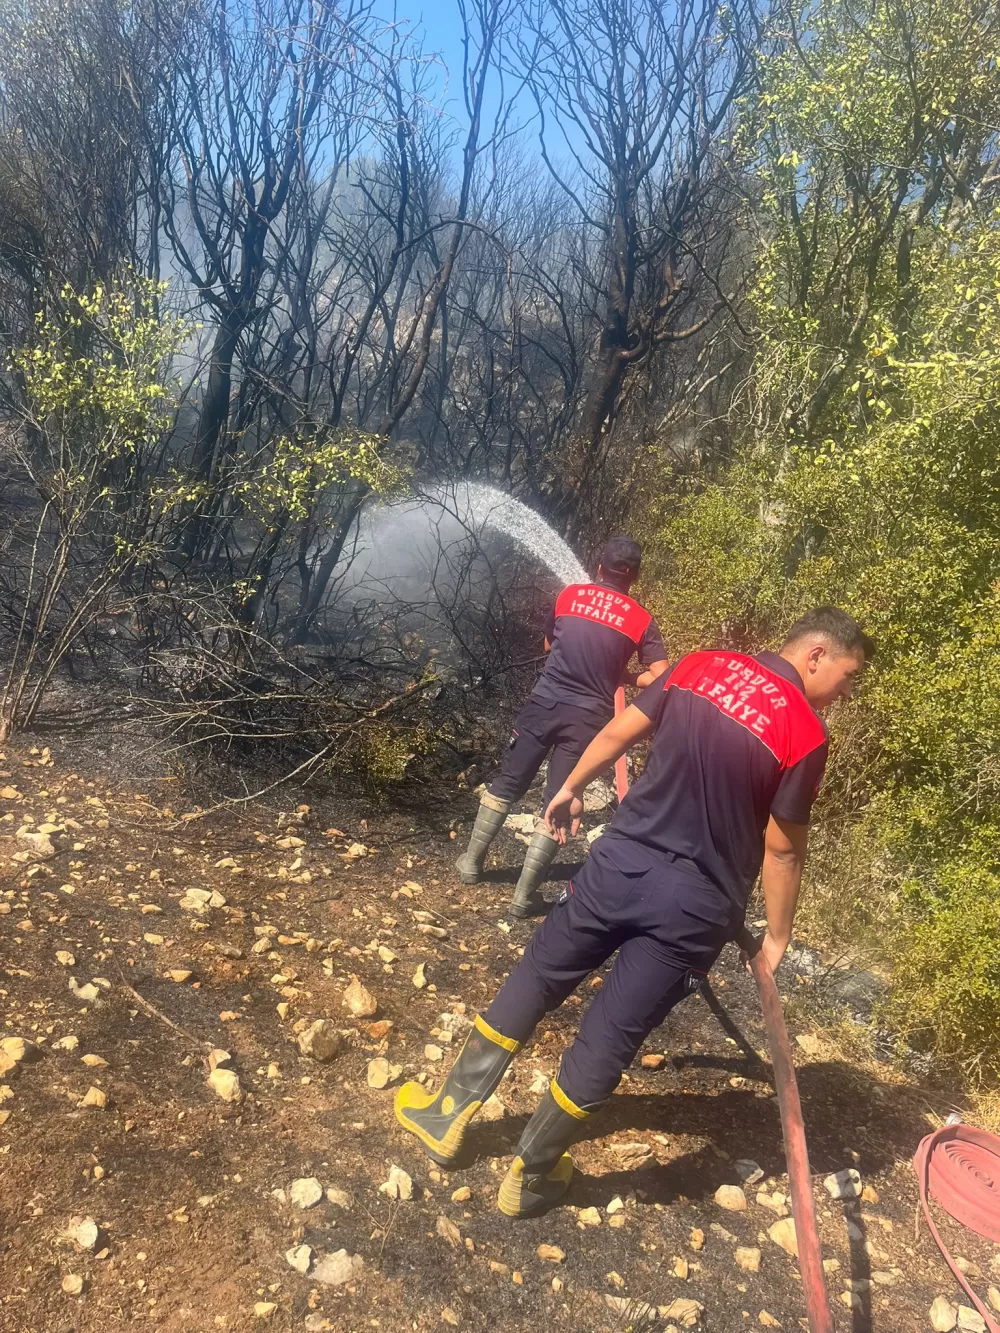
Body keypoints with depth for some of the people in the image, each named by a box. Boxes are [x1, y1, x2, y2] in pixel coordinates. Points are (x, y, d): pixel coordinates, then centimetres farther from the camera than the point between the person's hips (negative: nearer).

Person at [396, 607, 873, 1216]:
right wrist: (778, 936, 6)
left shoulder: (701, 665, 0)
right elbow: (782, 849, -7)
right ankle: (532, 1176, 26)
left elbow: (618, 733, 7)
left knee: (534, 982, 18)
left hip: (622, 863, 3)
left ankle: (448, 1114, 31)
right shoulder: (806, 736, -12)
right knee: (610, 1036, 9)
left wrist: (572, 787, 23)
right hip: (694, 910, -3)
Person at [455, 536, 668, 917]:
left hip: (544, 702, 2)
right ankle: (525, 893, 6)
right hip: (587, 717, -2)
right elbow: (661, 677, -4)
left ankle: (472, 861, 27)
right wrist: (624, 677, 11)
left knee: (506, 782, 17)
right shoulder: (641, 619, 0)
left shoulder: (569, 595, 7)